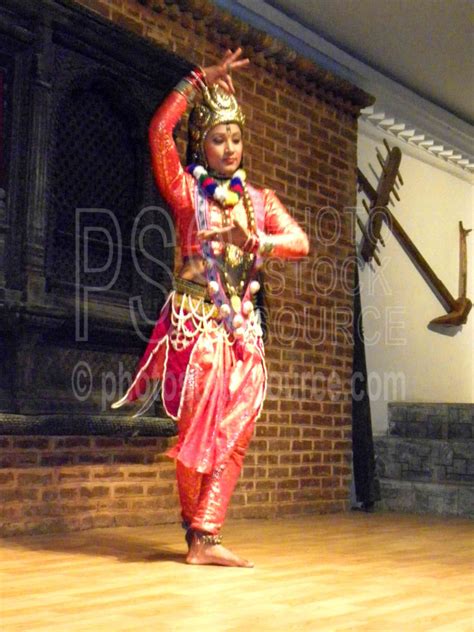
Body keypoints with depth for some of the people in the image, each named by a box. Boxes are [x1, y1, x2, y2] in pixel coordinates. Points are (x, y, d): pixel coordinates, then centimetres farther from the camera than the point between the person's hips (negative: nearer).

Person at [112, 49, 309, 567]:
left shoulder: (259, 200, 15)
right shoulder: (187, 191, 5)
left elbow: (300, 242, 1)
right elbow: (159, 131, -10)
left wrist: (253, 240, -16)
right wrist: (200, 81, -5)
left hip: (242, 328, 4)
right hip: (196, 323, -4)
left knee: (234, 435, -1)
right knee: (200, 431, -6)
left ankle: (204, 538, 4)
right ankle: (198, 532, 14)